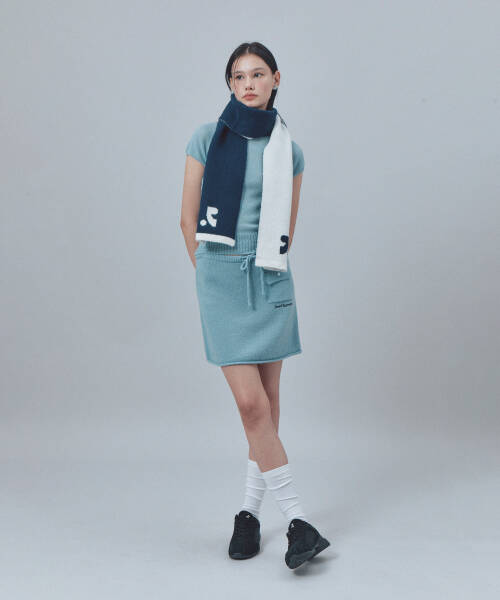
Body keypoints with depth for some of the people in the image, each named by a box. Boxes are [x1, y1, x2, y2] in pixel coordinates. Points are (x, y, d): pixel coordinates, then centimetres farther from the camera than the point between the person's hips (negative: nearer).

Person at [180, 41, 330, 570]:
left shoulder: (289, 151, 7)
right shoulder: (207, 138, 1)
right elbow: (189, 219, 5)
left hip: (271, 281, 3)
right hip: (220, 279, -3)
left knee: (268, 400, 6)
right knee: (250, 403, -9)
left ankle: (250, 512, 22)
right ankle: (297, 519, 1)